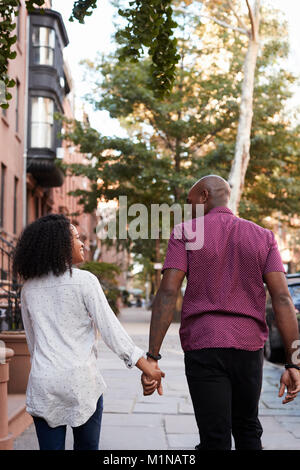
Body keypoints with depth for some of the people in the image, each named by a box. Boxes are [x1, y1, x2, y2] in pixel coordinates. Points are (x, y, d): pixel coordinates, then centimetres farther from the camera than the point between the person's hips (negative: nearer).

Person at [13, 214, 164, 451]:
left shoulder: (29, 287, 7)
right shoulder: (84, 281, -8)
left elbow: (32, 338, 15)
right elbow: (109, 327, -11)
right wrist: (144, 364, -9)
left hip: (42, 382, 4)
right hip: (81, 380, -3)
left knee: (50, 446, 6)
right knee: (87, 446, 11)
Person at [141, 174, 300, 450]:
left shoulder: (185, 233, 0)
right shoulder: (263, 237, 7)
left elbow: (168, 293, -10)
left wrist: (152, 357, -11)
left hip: (203, 347, -3)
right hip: (249, 347, 3)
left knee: (215, 439, 3)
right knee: (248, 431, 21)